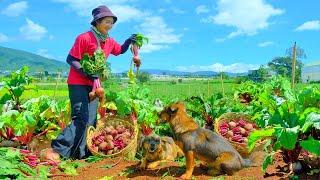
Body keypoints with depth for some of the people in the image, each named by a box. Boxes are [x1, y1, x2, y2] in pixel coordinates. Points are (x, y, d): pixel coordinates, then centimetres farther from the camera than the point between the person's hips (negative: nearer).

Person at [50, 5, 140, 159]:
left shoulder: (109, 41, 6)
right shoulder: (84, 38, -15)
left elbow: (120, 50, 25)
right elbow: (71, 59, -15)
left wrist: (129, 42, 5)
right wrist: (86, 74, -26)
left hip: (93, 85, 8)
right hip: (78, 83, -8)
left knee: (91, 120, 8)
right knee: (82, 118, -16)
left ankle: (79, 153, 18)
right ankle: (60, 148, -6)